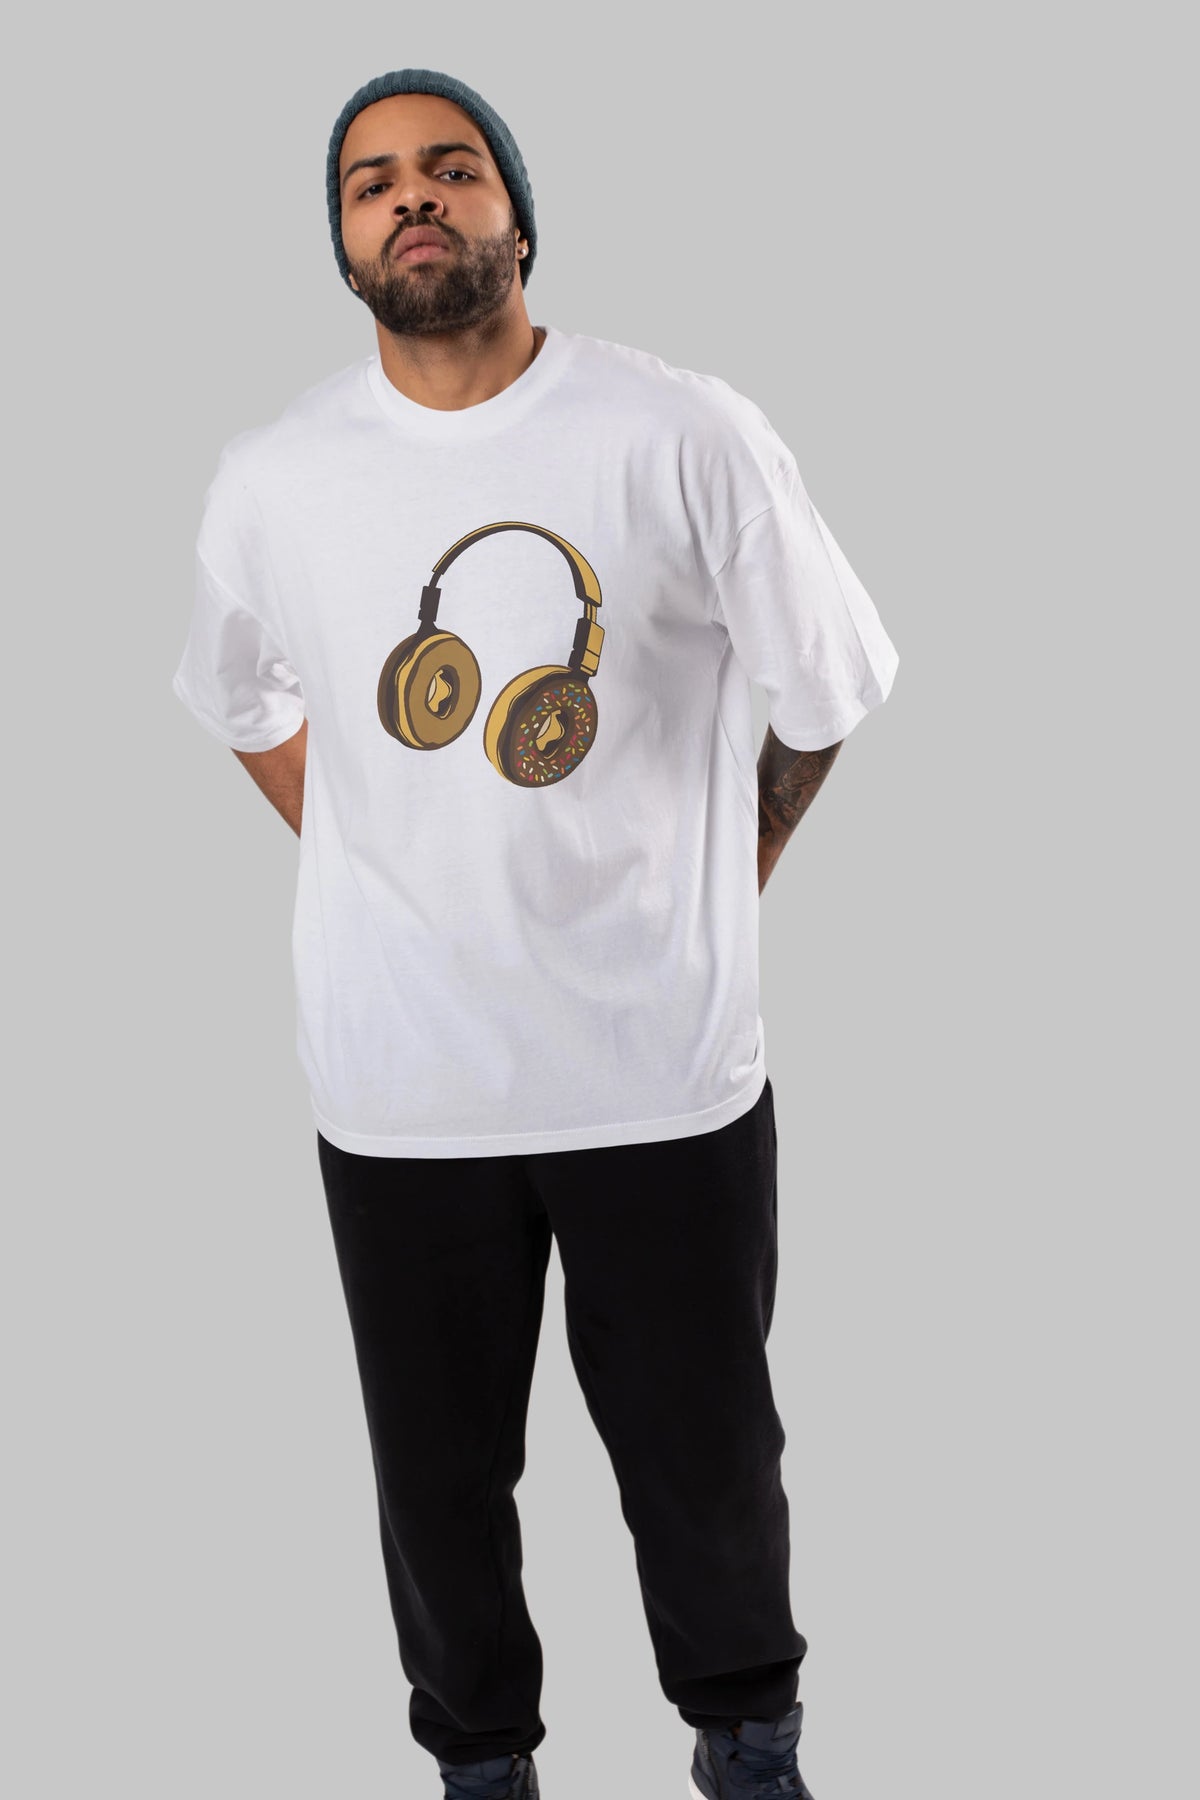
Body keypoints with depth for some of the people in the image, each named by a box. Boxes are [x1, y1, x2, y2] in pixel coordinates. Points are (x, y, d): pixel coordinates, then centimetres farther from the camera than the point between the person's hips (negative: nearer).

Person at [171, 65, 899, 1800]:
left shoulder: (689, 436, -9)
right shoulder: (272, 477, -2)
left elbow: (824, 696, 3)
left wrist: (714, 895, 7)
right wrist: (385, 877, 9)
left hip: (669, 1068, -1)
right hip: (401, 1085, 1)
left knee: (707, 1454, 14)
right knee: (441, 1467, 15)